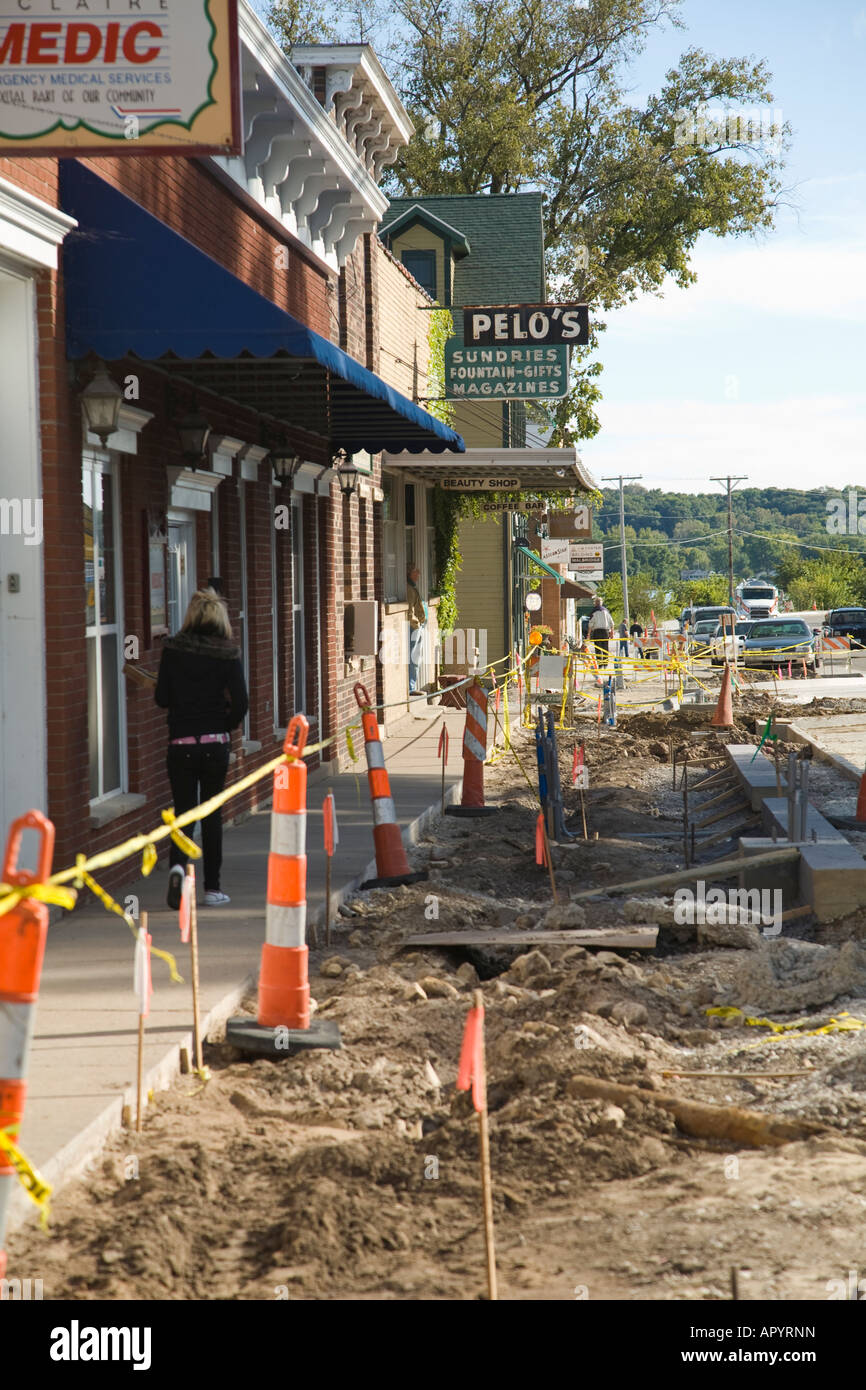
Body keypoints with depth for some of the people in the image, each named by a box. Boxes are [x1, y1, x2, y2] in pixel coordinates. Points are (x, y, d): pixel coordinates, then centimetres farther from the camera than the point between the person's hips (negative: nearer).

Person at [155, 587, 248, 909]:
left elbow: (162, 698, -1)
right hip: (215, 744, 0)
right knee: (212, 814, 11)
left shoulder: (173, 648, -3)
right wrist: (224, 726, 10)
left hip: (180, 743, 0)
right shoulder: (227, 653, -6)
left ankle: (178, 863, -20)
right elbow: (240, 703, -9)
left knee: (184, 811, 9)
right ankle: (212, 888, 14)